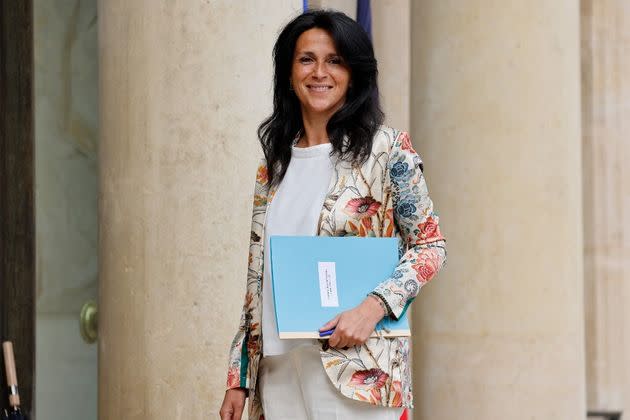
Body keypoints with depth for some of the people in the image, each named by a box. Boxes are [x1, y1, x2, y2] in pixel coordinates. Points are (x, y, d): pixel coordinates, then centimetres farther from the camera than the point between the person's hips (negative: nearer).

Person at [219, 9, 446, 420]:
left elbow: (430, 247, -3)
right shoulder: (276, 160, 13)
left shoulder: (387, 149, -1)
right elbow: (258, 277, 14)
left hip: (356, 364, -4)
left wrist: (372, 307, -18)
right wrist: (239, 378, 11)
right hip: (278, 367, 5)